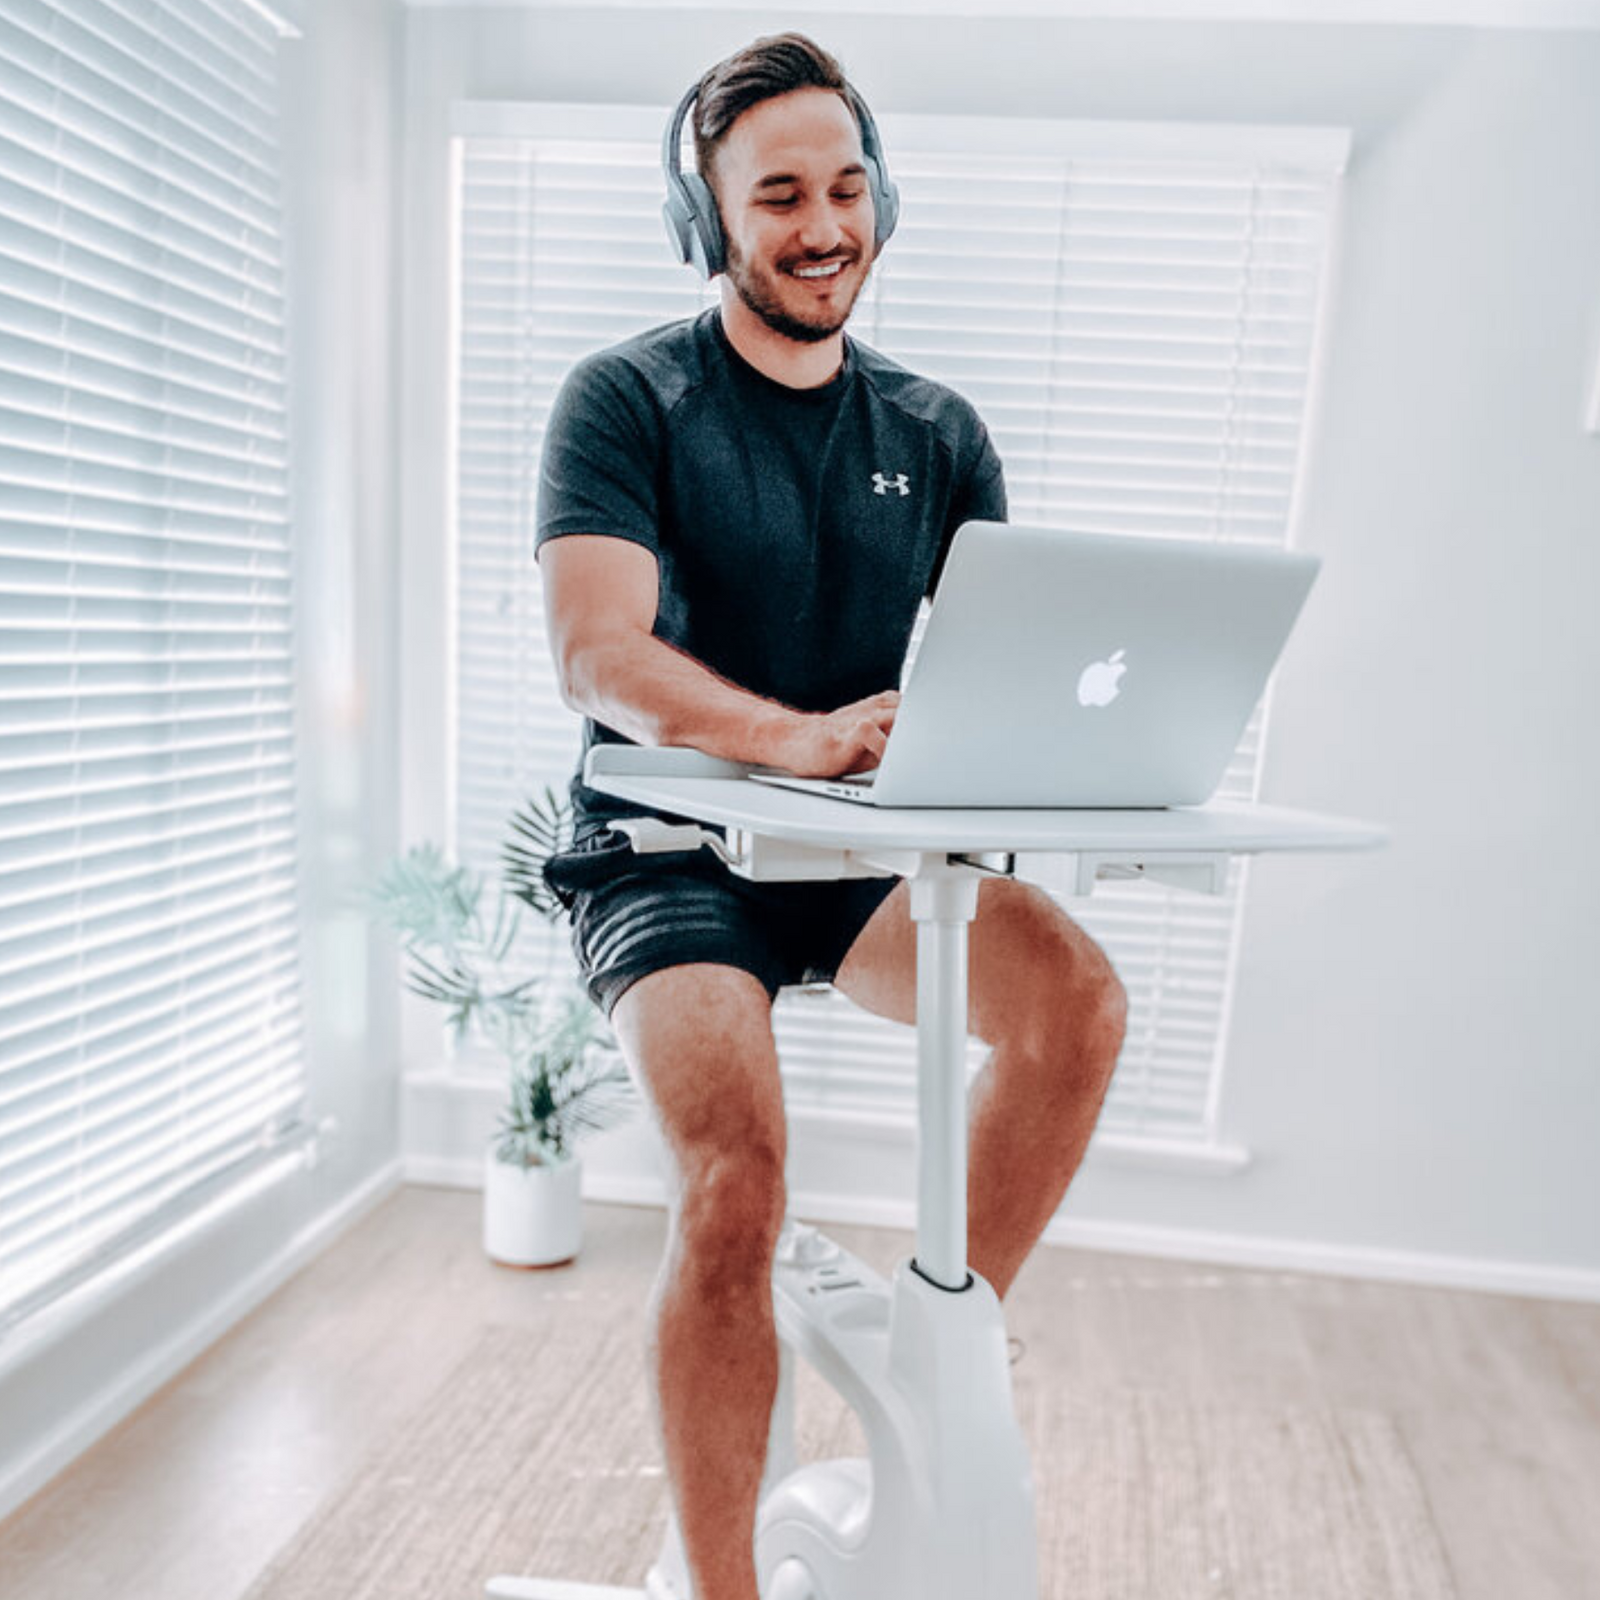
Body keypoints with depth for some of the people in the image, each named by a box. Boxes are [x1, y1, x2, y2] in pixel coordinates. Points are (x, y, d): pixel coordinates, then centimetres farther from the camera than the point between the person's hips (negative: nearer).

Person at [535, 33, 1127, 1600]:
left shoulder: (936, 431, 11)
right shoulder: (628, 398, -3)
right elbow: (596, 653, -17)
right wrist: (794, 735, -34)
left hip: (864, 850, 4)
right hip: (669, 848, -3)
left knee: (1077, 994, -22)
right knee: (734, 1187, -24)